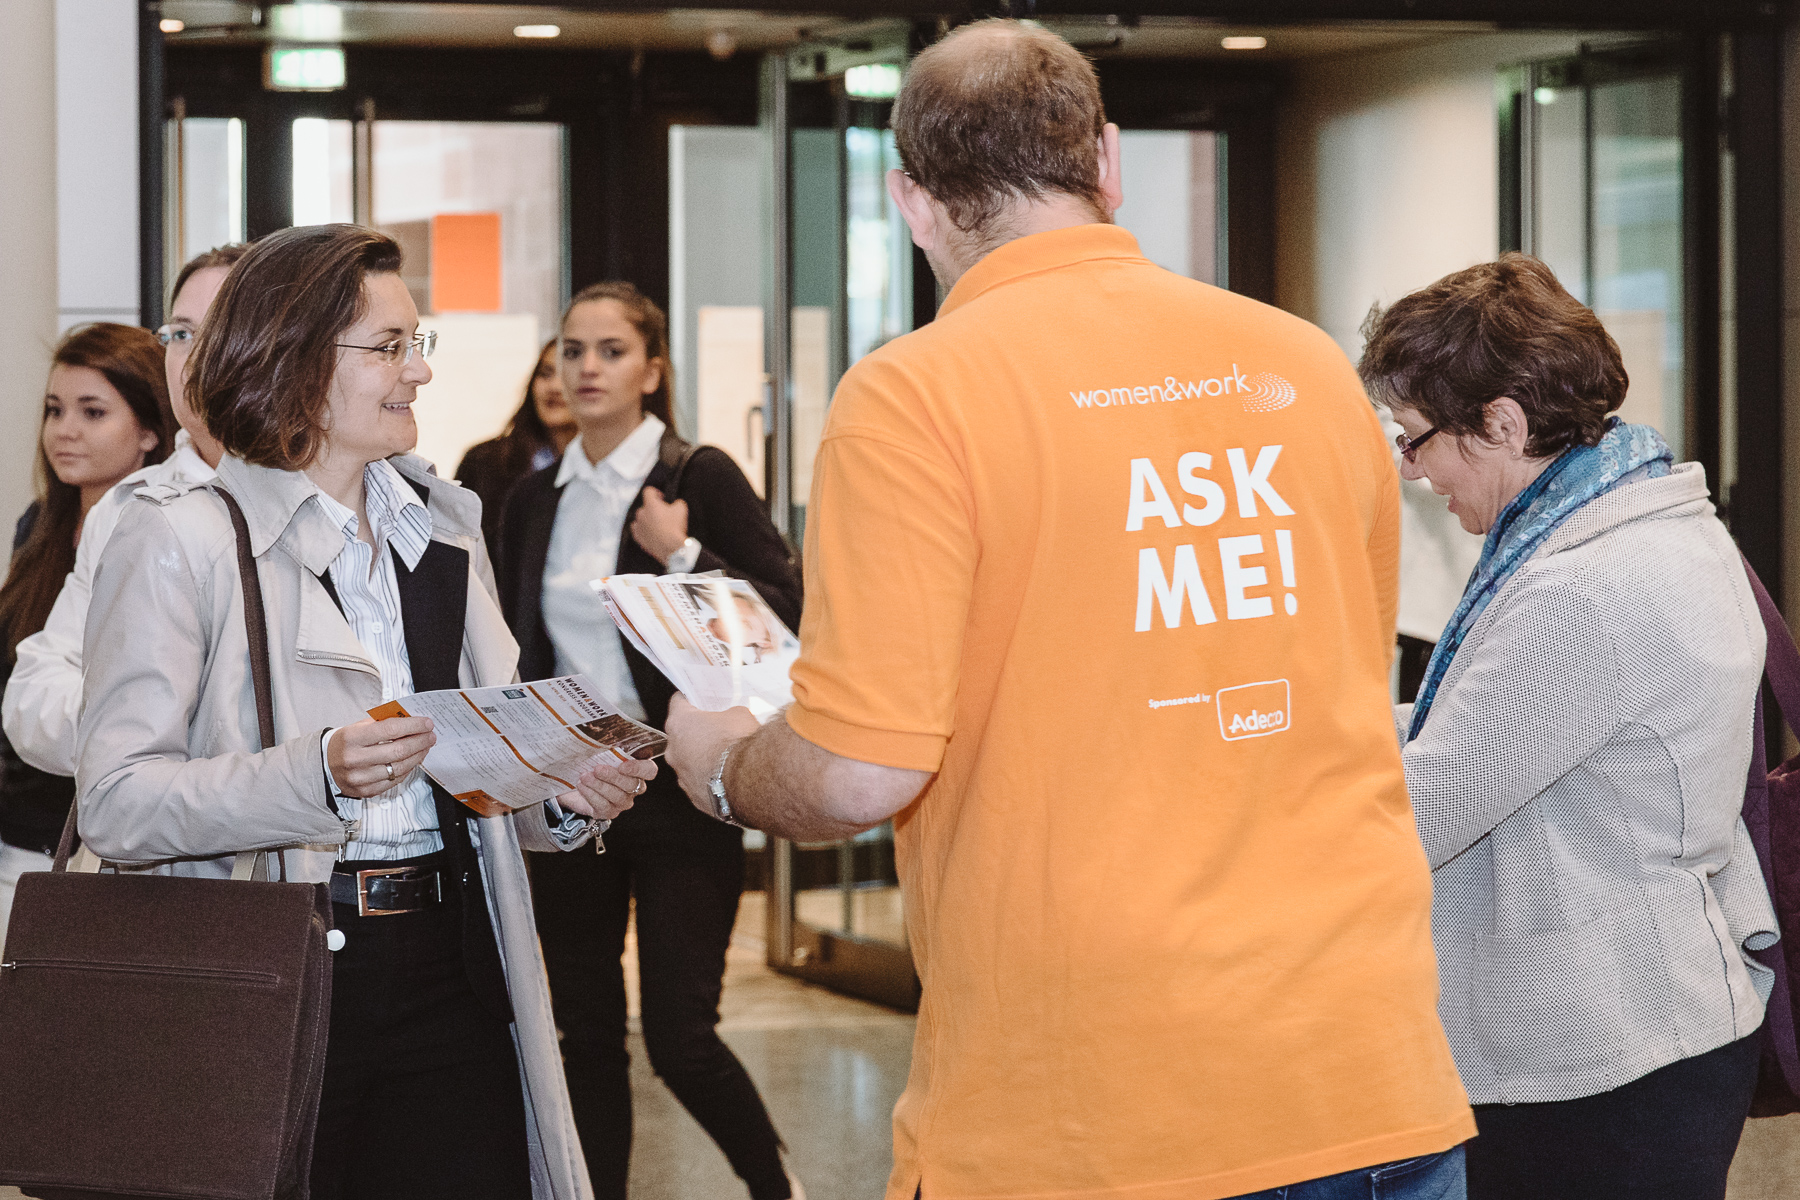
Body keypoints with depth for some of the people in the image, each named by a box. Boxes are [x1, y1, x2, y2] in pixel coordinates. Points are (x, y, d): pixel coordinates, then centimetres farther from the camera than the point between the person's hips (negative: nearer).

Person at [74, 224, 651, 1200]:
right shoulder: (180, 541, -4)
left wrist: (565, 798, 0)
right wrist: (318, 775, -26)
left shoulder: (441, 523, 17)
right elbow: (114, 802, -13)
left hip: (450, 968, 5)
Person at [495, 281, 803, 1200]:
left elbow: (786, 613, -10)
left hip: (679, 789, -5)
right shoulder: (535, 501, 9)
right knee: (586, 1034, 7)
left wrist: (684, 556, -19)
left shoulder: (701, 478, -5)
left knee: (680, 1037, -6)